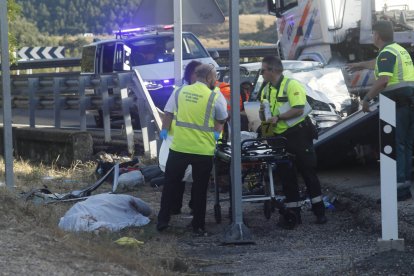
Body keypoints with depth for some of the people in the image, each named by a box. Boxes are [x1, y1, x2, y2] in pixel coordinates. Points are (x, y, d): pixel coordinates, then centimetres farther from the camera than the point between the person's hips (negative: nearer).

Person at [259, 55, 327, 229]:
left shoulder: (292, 85, -10)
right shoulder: (266, 90, 13)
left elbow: (298, 109, -20)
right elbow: (264, 117, 19)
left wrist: (279, 117, -23)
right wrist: (263, 112, -3)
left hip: (298, 135, -7)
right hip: (280, 137, 7)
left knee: (308, 173, -3)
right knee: (286, 177, 8)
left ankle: (319, 212, 3)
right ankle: (293, 214, 14)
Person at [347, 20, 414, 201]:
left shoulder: (387, 53, -9)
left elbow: (383, 80, -23)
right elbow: (379, 64, 42)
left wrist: (367, 98, -15)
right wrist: (361, 65, 56)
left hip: (398, 103, -9)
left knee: (395, 145, -9)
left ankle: (399, 187, -13)